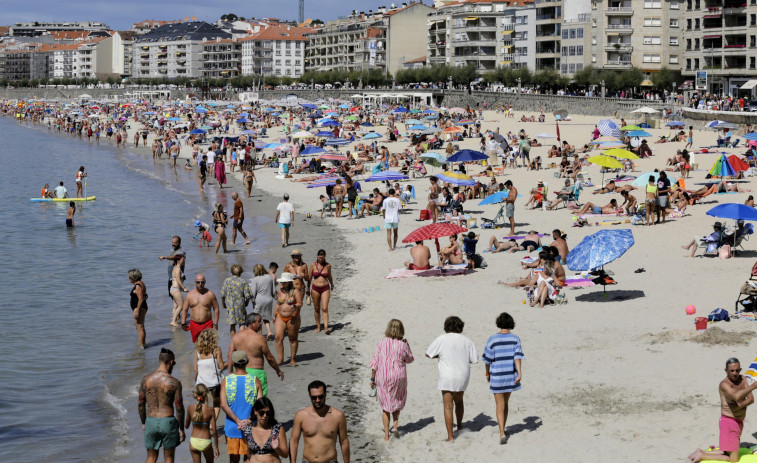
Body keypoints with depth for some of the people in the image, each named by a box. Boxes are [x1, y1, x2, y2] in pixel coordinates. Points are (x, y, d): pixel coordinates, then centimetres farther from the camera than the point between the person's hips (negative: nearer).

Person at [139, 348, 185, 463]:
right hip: (168, 422, -3)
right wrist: (181, 429, 2)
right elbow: (179, 408, -8)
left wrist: (143, 423, 19)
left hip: (151, 422, 3)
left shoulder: (146, 380, -2)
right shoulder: (174, 383, -11)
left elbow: (141, 404, 6)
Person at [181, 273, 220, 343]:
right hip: (194, 325, 3)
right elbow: (184, 310, 10)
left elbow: (216, 309, 2)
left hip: (207, 325, -3)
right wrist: (183, 323, 1)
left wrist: (215, 324, -4)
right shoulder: (190, 295, 5)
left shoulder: (210, 294, -1)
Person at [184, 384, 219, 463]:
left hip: (193, 442, 1)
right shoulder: (210, 410, -13)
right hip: (206, 443, -1)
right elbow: (214, 431, -10)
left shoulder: (190, 408, -8)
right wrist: (216, 447, 0)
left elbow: (186, 426, 6)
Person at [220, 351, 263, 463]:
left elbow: (224, 405, -12)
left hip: (232, 428, 0)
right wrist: (249, 421, -18)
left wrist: (238, 421, -16)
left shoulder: (226, 381, -3)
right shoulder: (255, 381, -4)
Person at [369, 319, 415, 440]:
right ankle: (395, 425, 7)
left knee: (385, 406, 10)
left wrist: (372, 378, 4)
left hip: (383, 377, 0)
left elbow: (375, 361, -4)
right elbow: (410, 359, 9)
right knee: (397, 401, 24)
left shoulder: (382, 342, -6)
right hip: (398, 377, 0)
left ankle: (386, 434, 11)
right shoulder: (403, 345, -7)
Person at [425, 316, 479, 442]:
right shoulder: (466, 341, 0)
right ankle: (459, 426, 40)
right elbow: (474, 359, 2)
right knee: (459, 401, 26)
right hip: (463, 375, 4)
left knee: (448, 406, -1)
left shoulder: (442, 339, -8)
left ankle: (450, 436, -3)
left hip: (447, 376, -4)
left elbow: (428, 354, -1)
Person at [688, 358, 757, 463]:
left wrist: (740, 405, -19)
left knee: (727, 451, 19)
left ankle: (701, 452, 24)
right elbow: (736, 396, -38)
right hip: (729, 421, -9)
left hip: (739, 421, 9)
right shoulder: (724, 384, -18)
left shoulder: (742, 378, 6)